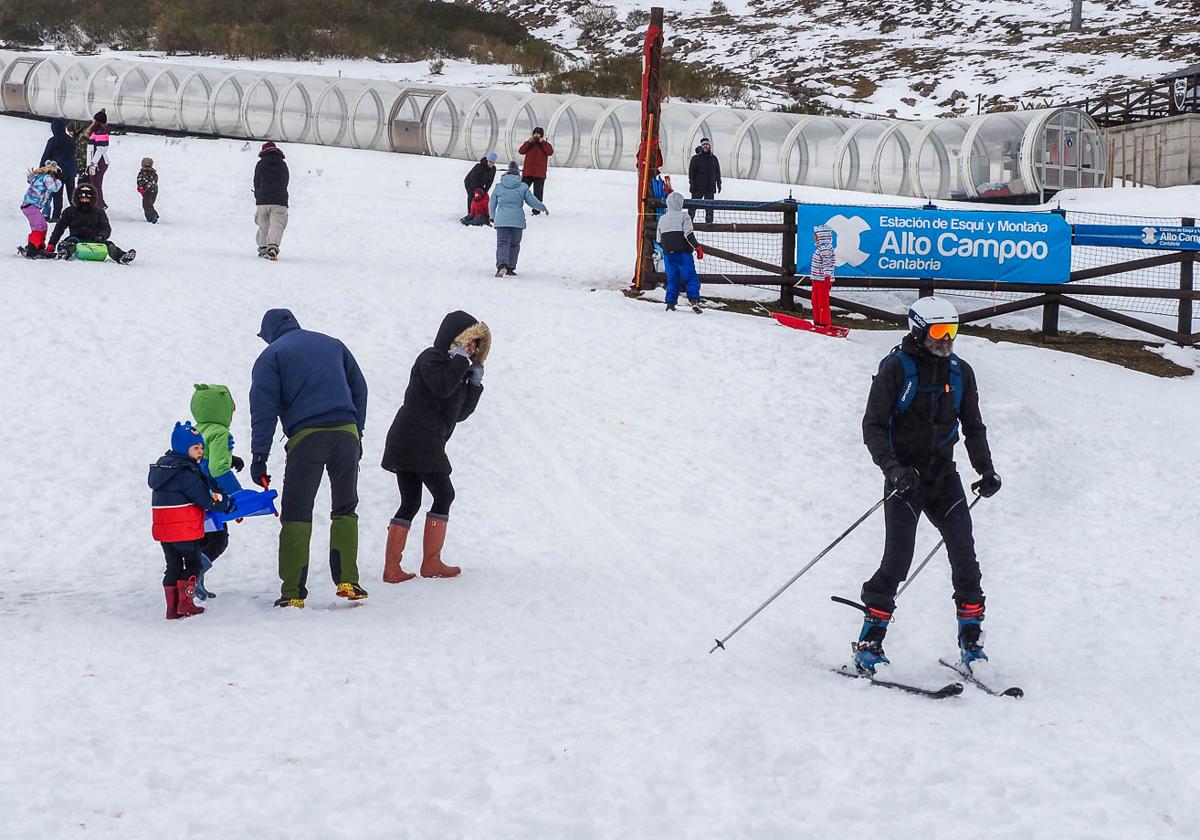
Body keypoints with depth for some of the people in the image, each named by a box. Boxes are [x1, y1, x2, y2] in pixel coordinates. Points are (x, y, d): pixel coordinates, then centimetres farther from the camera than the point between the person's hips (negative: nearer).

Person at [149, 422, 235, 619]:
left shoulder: (163, 465, 13)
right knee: (192, 564, 9)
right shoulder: (186, 473, -18)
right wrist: (228, 504, -4)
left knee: (173, 566, 15)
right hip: (185, 529, -8)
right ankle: (185, 604, 6)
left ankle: (172, 608, 15)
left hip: (163, 529, 8)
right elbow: (206, 499, -18)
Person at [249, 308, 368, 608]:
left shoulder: (271, 356, 10)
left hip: (305, 436, -3)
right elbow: (359, 389, 20)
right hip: (346, 432, 3)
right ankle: (347, 581, 7)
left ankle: (293, 593, -6)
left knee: (296, 515, 1)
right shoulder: (332, 344, 23)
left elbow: (263, 408, 0)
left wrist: (259, 456, -2)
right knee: (345, 509, 16)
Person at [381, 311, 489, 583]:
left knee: (410, 502, 7)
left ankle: (392, 568, 3)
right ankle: (431, 563, -3)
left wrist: (475, 384, 10)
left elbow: (459, 413, 21)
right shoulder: (431, 358, -4)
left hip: (405, 443, 10)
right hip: (418, 441, -10)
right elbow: (442, 387, -24)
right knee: (444, 494, -3)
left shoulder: (454, 368, 24)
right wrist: (461, 360, -12)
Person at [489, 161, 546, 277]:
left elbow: (491, 204, 15)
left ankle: (502, 265, -28)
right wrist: (543, 208, 23)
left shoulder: (499, 187, 8)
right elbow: (532, 201, 5)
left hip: (502, 220, 0)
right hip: (517, 220, 0)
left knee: (502, 243, -5)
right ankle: (510, 267, 11)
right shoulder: (523, 187, 3)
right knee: (514, 244, 14)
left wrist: (492, 216, 33)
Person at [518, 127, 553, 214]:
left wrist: (543, 142, -17)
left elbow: (550, 152, -15)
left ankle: (536, 210, 5)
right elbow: (521, 151, -5)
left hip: (539, 174, -2)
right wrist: (528, 142, -14)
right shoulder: (529, 143, 10)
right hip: (527, 173, 2)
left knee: (538, 193, 1)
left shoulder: (545, 144, 5)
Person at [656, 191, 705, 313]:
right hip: (683, 253, -4)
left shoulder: (662, 219, 10)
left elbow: (659, 240, 16)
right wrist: (698, 247, -11)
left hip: (668, 254, 4)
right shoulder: (683, 216, -6)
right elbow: (689, 234, -14)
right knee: (691, 278, -2)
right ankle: (694, 301, -16)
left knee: (672, 279, 11)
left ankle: (670, 303, 5)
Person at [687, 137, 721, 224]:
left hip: (710, 187, 3)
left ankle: (709, 222, 7)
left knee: (709, 205, 3)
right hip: (698, 187, -3)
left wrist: (718, 183, 11)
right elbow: (691, 171, -2)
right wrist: (691, 183, -11)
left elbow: (718, 172, 16)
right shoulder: (695, 158, 1)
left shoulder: (714, 158, 11)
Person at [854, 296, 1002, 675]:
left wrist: (986, 470, 4)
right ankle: (869, 642, -3)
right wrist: (892, 467, -24)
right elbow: (873, 426, -10)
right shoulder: (896, 369, -8)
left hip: (944, 475, 5)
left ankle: (970, 638, 9)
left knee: (965, 555, -4)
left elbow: (973, 427, 17)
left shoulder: (959, 372, 8)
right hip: (905, 477, -5)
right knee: (898, 559, -12)